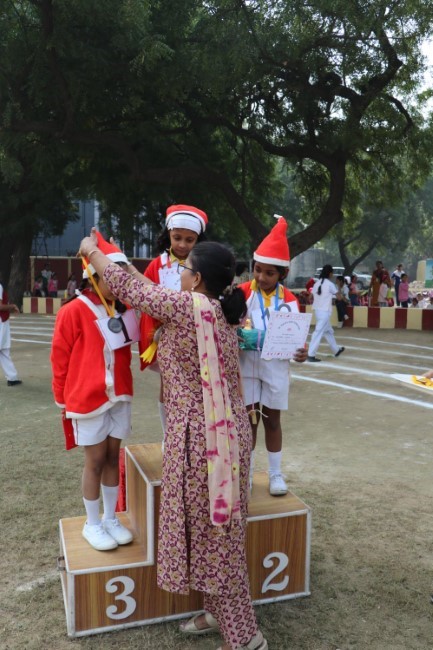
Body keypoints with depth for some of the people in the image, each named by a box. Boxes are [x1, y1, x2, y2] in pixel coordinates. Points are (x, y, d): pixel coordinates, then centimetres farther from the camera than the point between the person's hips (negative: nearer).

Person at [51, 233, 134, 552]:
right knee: (95, 461, 5)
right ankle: (92, 524, 23)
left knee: (113, 457, 13)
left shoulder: (121, 310, 2)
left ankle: (111, 518, 28)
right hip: (88, 398, -5)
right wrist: (63, 399, 0)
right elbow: (60, 359, -7)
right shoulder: (73, 311, -14)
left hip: (119, 396, 5)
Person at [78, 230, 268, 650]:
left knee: (211, 535, 4)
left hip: (199, 433, -9)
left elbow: (129, 289, -6)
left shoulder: (189, 307, -16)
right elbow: (152, 292, 22)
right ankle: (219, 612, 37)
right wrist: (108, 257, 27)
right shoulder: (222, 314, 9)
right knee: (215, 532, 20)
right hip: (224, 429, 9)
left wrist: (92, 251, 12)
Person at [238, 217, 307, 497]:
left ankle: (276, 473, 27)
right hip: (247, 366, -1)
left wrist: (301, 352, -19)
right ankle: (246, 472, 24)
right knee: (249, 419, 7)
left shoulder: (289, 300, -3)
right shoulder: (241, 293, -8)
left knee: (272, 420, 13)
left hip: (276, 368, 1)